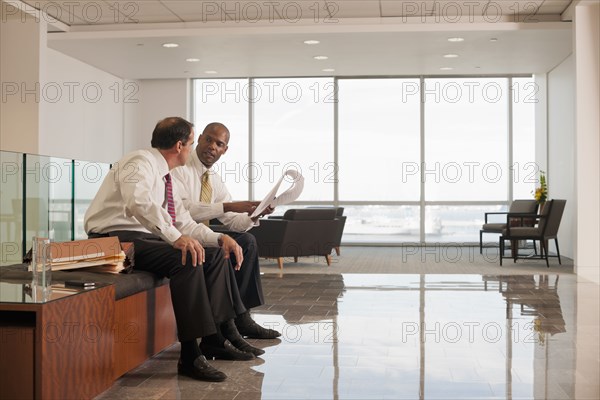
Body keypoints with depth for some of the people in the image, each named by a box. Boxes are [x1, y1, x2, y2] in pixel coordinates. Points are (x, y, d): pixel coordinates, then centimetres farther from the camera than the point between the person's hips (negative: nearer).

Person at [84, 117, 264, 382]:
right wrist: (175, 237, -40)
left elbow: (185, 224, 18)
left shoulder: (165, 177, 17)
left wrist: (220, 238, 3)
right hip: (115, 239, -10)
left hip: (144, 238, 10)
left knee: (215, 254, 0)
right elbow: (138, 201, -33)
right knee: (187, 259, -30)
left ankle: (217, 338, -1)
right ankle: (190, 355, -28)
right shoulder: (141, 162, -11)